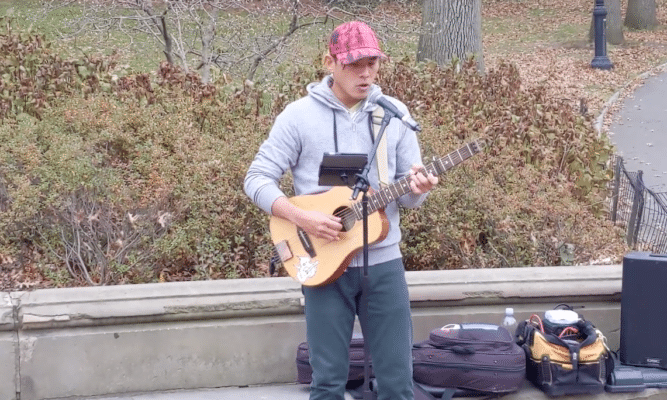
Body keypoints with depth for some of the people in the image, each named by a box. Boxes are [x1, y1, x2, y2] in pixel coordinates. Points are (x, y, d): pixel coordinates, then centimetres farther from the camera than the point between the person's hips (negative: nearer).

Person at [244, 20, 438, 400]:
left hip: (384, 261, 2)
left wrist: (417, 188, -17)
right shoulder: (299, 115, -4)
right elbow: (257, 179, -4)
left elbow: (407, 194, 7)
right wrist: (302, 218, -18)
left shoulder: (395, 113, 4)